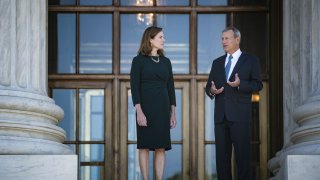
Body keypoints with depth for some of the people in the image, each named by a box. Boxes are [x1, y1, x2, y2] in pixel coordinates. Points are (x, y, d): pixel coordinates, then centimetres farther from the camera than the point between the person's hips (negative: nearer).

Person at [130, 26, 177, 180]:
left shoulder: (166, 61, 11)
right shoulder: (139, 61, -2)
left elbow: (170, 87, 12)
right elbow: (134, 87, -7)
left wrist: (173, 112, 8)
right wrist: (139, 112, -16)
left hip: (163, 107, 4)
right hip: (146, 107, -4)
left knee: (161, 147, 1)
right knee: (145, 146, 0)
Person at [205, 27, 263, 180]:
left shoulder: (251, 61, 6)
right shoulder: (217, 63, 19)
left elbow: (257, 85, -2)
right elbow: (208, 86, 17)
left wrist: (240, 84, -19)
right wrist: (211, 90, -7)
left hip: (240, 115, -4)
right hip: (220, 115, 4)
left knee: (242, 153, -6)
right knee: (221, 154, 4)